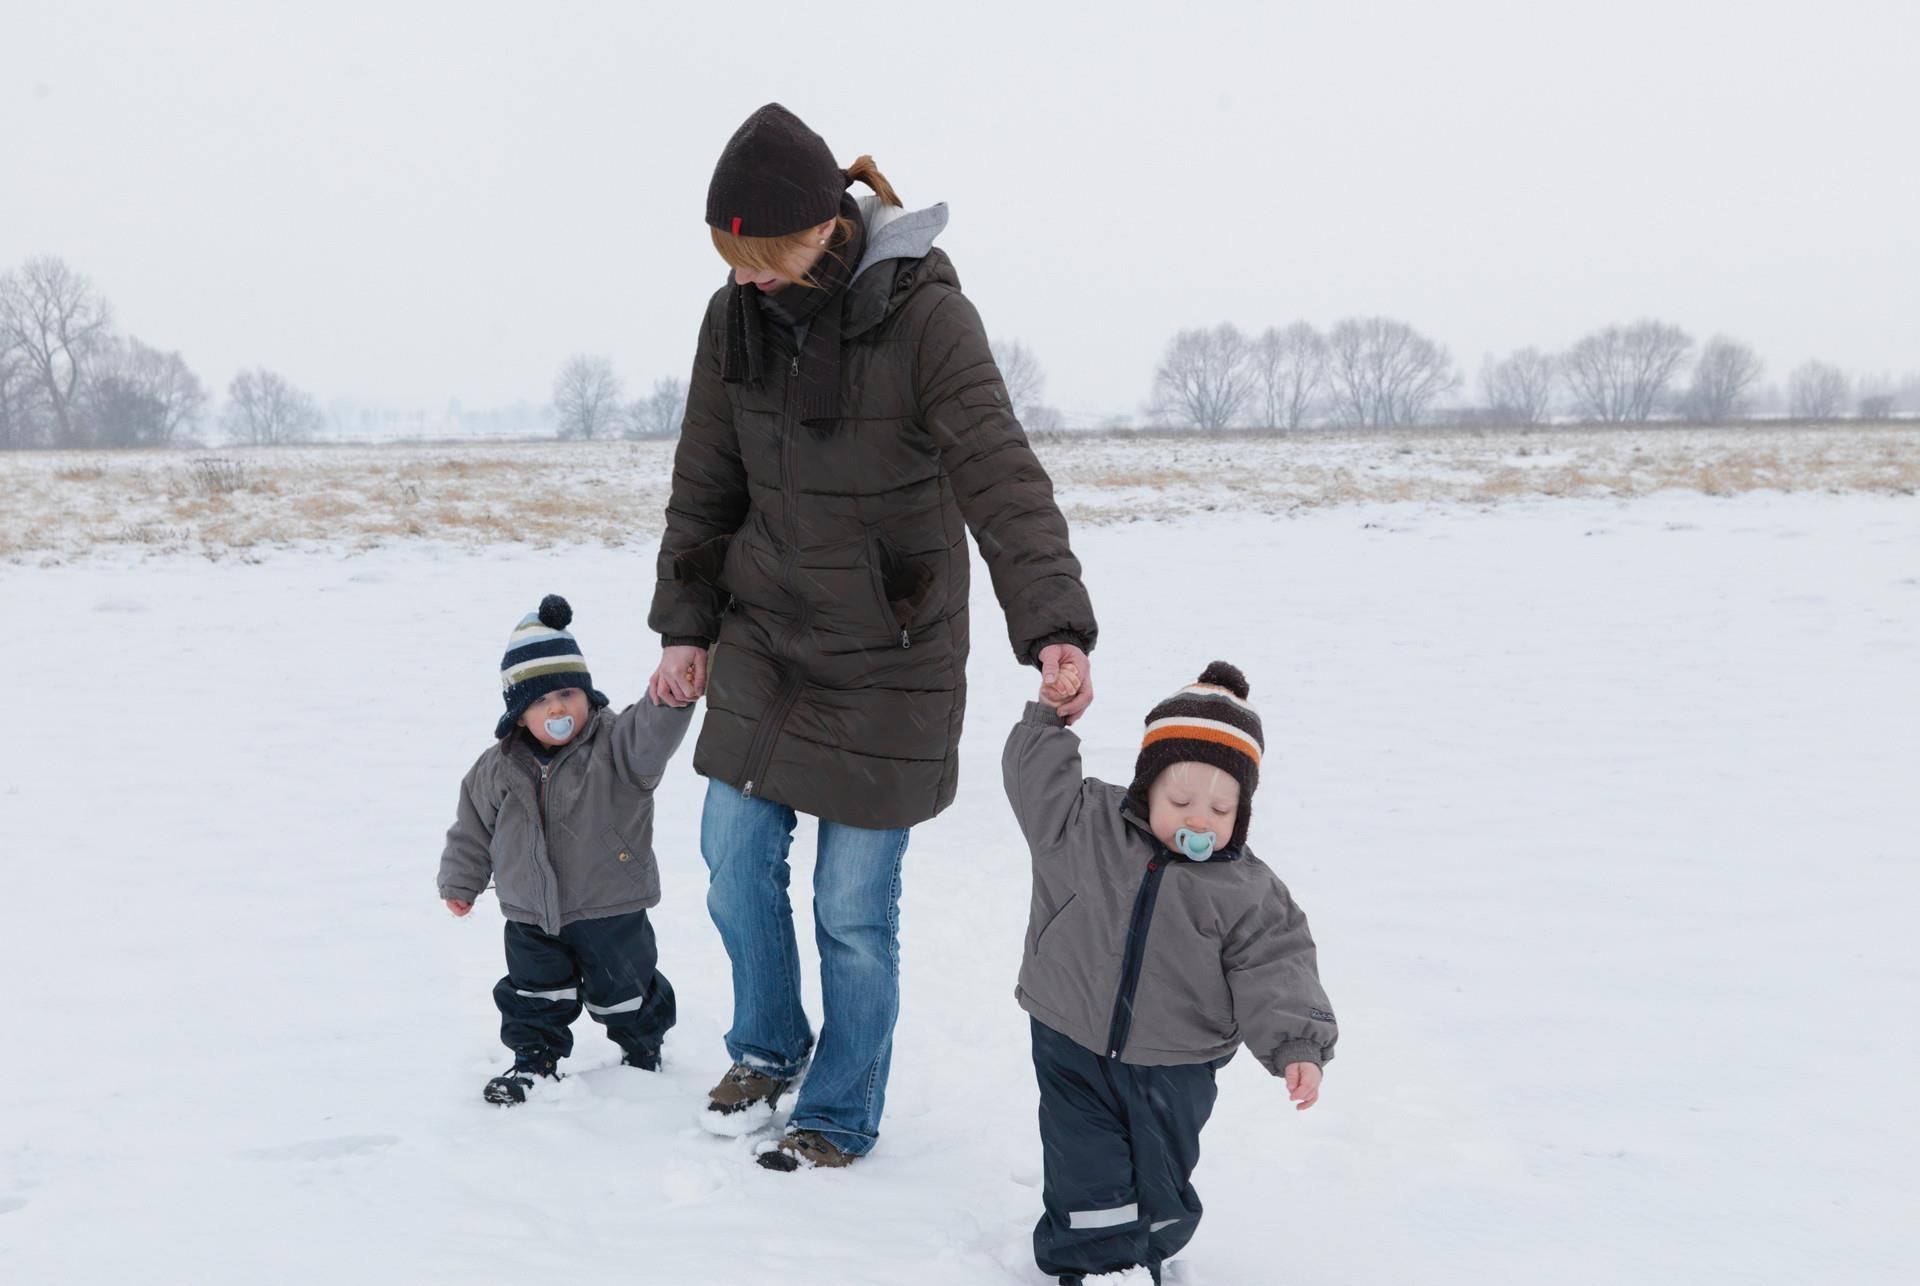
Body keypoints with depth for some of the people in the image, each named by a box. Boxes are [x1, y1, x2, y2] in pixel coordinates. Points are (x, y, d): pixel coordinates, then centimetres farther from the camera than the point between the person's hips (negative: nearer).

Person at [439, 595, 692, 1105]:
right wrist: (460, 880, 15)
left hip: (610, 909, -2)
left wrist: (671, 697, -57)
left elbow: (651, 735, -37)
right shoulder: (499, 767, -5)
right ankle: (535, 1058, 32)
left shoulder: (614, 746, -16)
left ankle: (642, 1046, 40)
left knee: (623, 988, 15)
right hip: (531, 914, 2)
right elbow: (474, 827, 8)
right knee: (535, 993, 13)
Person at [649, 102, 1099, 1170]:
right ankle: (770, 1049, 37)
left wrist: (1054, 624, -39)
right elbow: (707, 484, 8)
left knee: (855, 908, 3)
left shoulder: (923, 313, -19)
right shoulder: (737, 317, -2)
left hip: (887, 664, -5)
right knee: (736, 865, 10)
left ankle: (841, 1114, 24)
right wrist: (683, 626, 7)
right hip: (762, 644, 5)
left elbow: (1001, 477, -27)